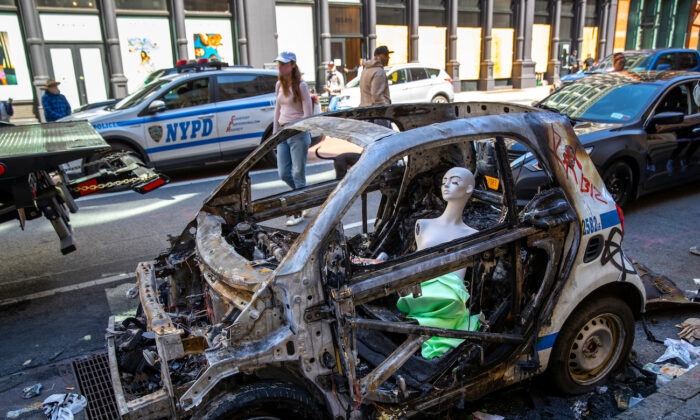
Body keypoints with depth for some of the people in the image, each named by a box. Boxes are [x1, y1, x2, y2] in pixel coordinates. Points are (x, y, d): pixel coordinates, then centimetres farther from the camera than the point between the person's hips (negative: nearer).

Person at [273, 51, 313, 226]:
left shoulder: (301, 86, -8)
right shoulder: (279, 85, 12)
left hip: (298, 133, -7)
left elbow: (308, 114, -10)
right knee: (284, 174, 6)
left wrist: (296, 128, -17)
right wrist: (275, 132, 15)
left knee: (298, 174, -2)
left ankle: (298, 212, 9)